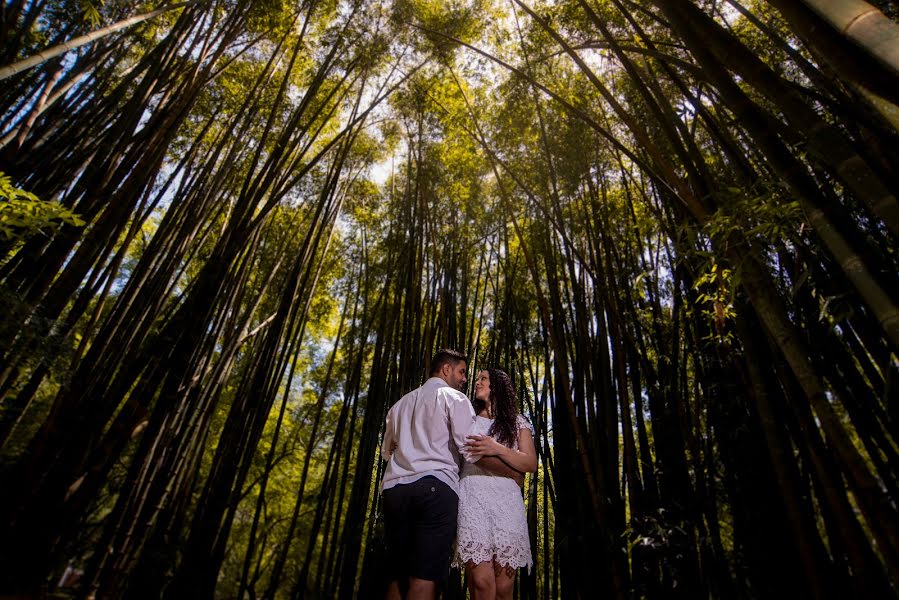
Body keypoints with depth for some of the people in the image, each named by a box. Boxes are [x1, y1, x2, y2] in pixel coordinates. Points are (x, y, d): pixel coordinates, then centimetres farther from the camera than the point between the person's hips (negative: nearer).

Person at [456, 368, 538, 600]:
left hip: (506, 502, 0)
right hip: (472, 499, 0)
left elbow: (531, 464, 3)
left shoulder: (517, 422, 16)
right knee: (482, 580, -14)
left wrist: (497, 449, -11)